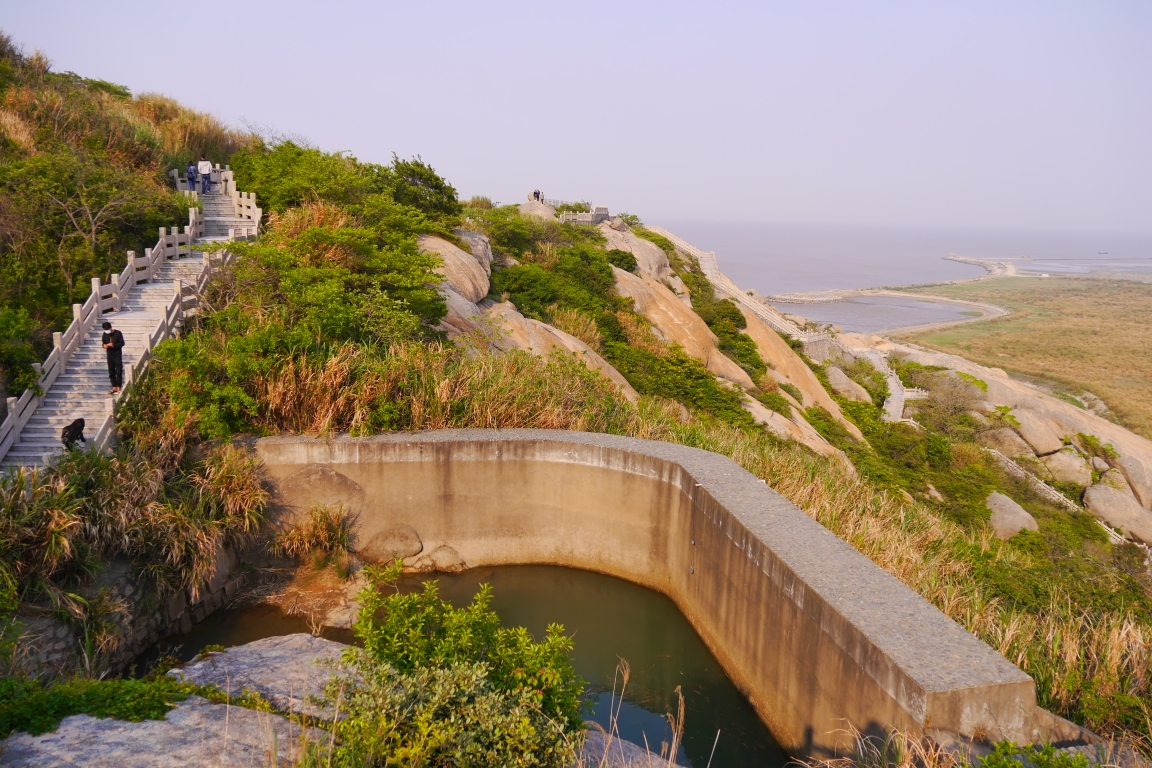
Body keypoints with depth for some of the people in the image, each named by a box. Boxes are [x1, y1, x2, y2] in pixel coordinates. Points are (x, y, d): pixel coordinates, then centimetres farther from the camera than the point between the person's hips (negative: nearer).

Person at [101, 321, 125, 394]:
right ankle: (114, 387, 15)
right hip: (109, 355, 5)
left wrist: (113, 345, -23)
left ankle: (118, 388, -3)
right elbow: (103, 343, 15)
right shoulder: (105, 334, 5)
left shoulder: (118, 333, -9)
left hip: (117, 355, -5)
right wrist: (104, 345, -8)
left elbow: (122, 343, -9)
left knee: (118, 372, -5)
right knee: (111, 372, 7)